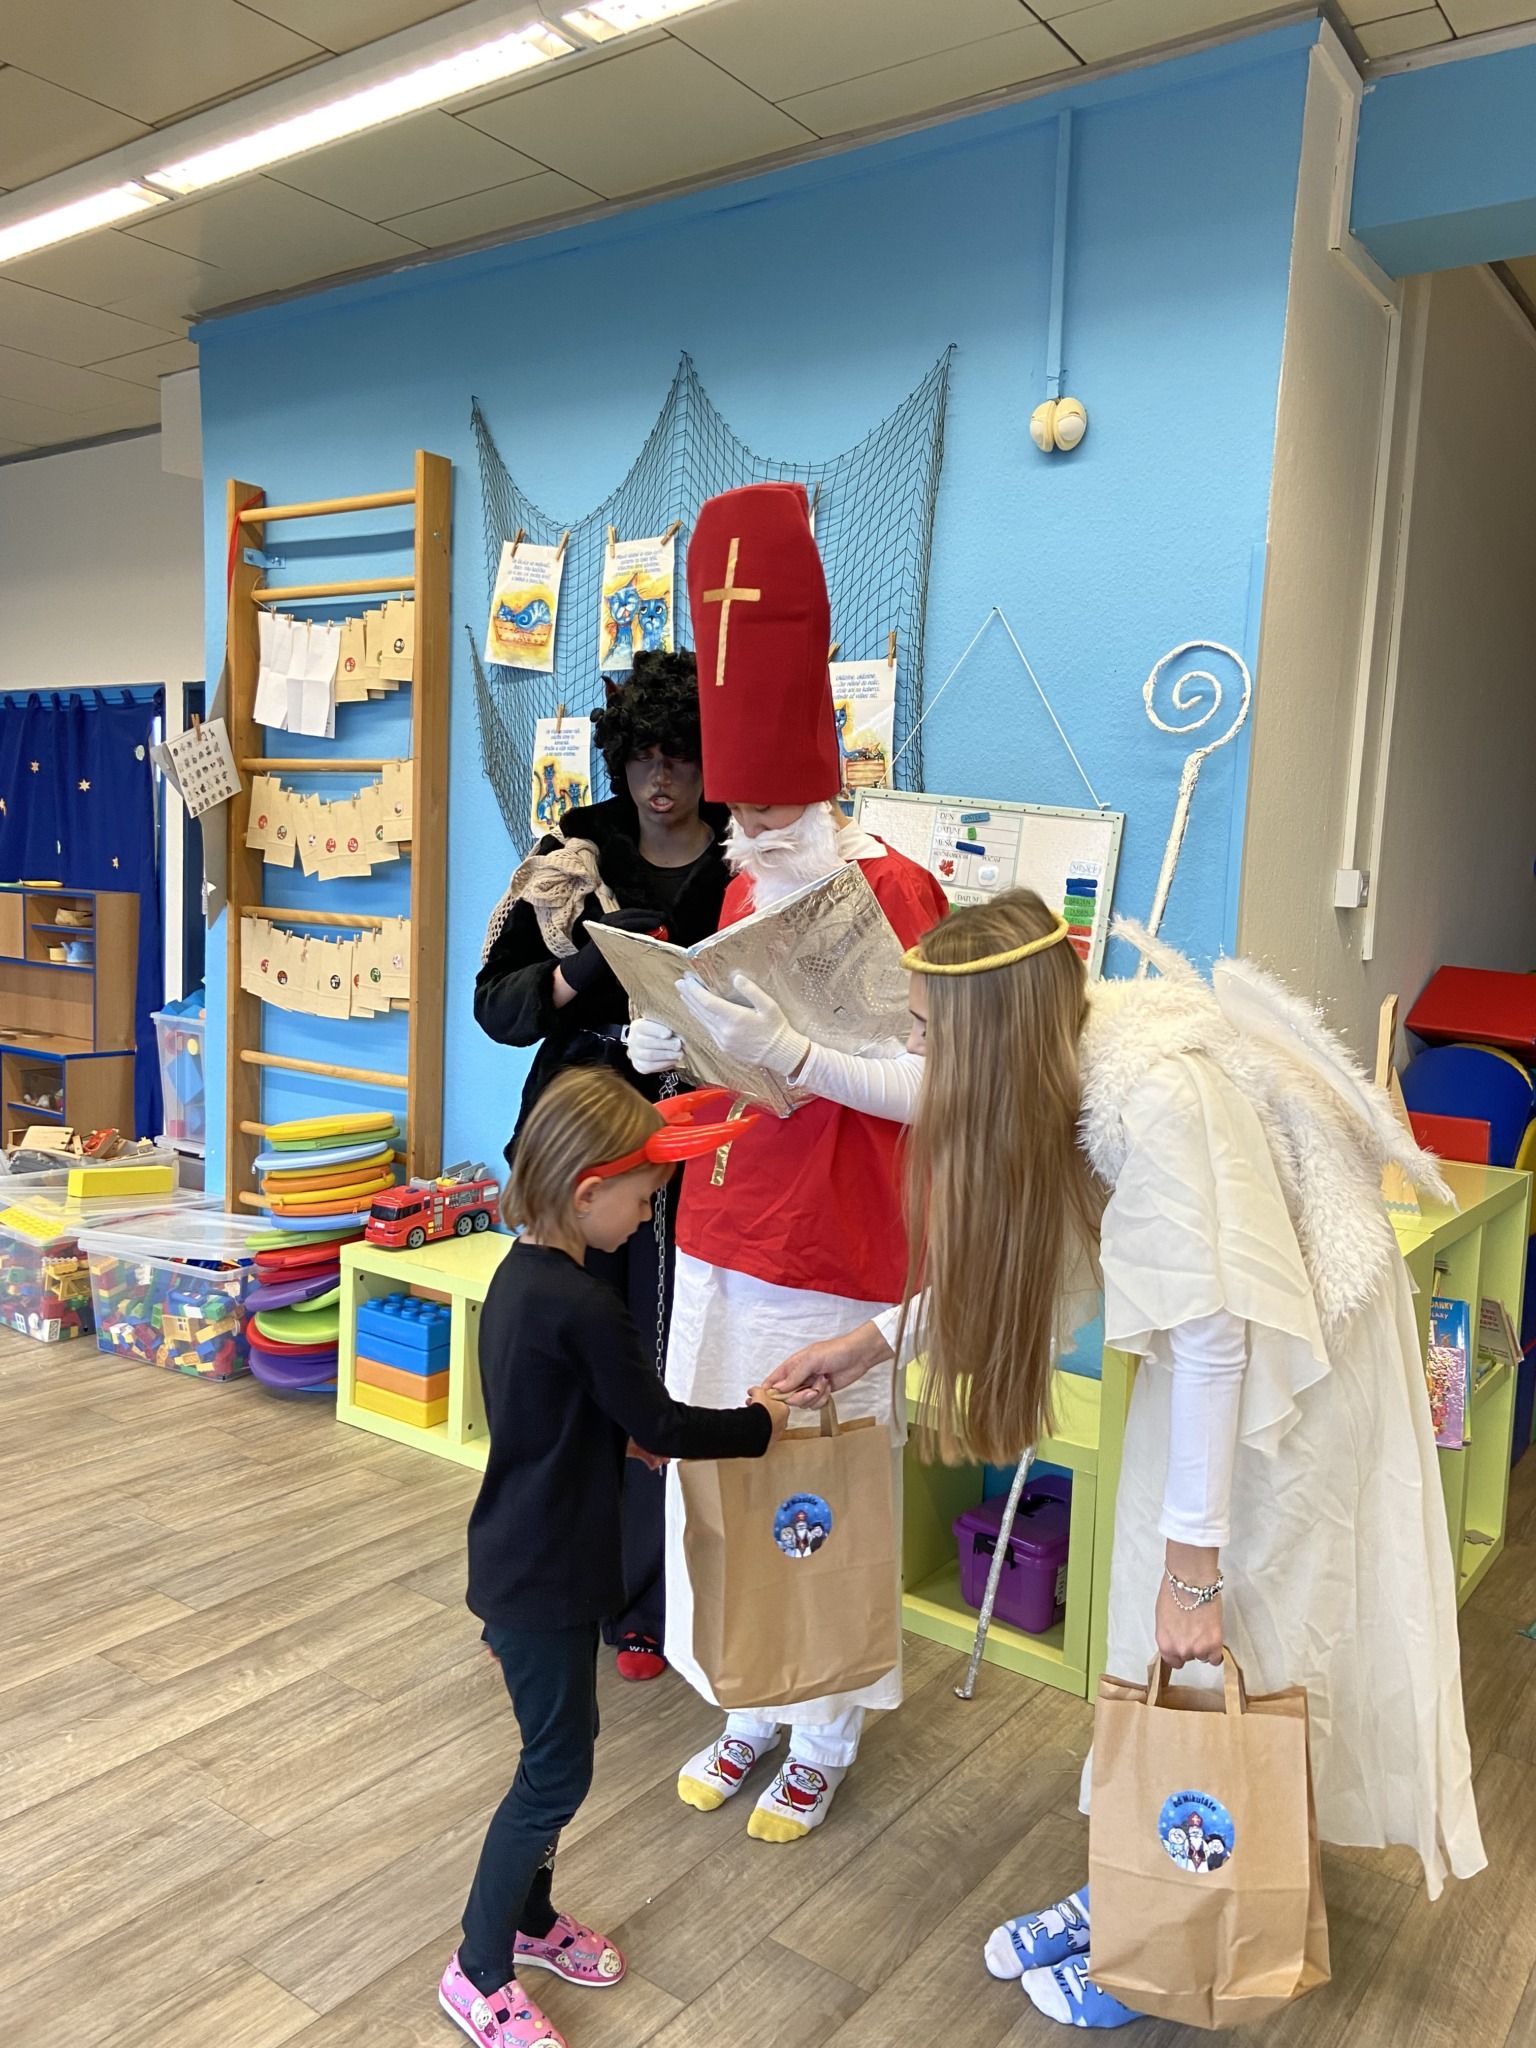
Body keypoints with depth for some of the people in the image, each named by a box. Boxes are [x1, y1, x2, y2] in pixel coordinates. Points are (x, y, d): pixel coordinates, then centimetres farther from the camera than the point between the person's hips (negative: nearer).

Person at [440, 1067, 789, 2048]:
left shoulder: (520, 1274, 0)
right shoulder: (584, 1308, -28)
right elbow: (660, 1424, -17)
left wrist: (626, 1430, 12)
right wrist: (760, 1425, -3)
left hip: (524, 1555, 9)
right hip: (545, 1579, -9)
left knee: (558, 1749, 23)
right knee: (556, 1772, 7)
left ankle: (531, 1917, 42)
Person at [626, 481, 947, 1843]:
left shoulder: (896, 895, -14)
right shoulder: (748, 891, 8)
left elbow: (923, 1086, -19)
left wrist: (778, 1047, -28)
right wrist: (669, 1034, -5)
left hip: (836, 1259, -7)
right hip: (724, 1235, 7)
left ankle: (824, 1739, 30)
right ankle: (755, 1704, 37)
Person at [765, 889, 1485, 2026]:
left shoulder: (1156, 1098, -35)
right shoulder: (1066, 1060, -9)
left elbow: (1213, 1335, -30)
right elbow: (1029, 1257, 3)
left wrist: (1195, 1561, -23)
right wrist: (881, 1337, 3)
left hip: (1297, 1350, -7)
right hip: (1216, 1331, 8)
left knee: (1229, 1638, 6)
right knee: (1154, 1635, 14)